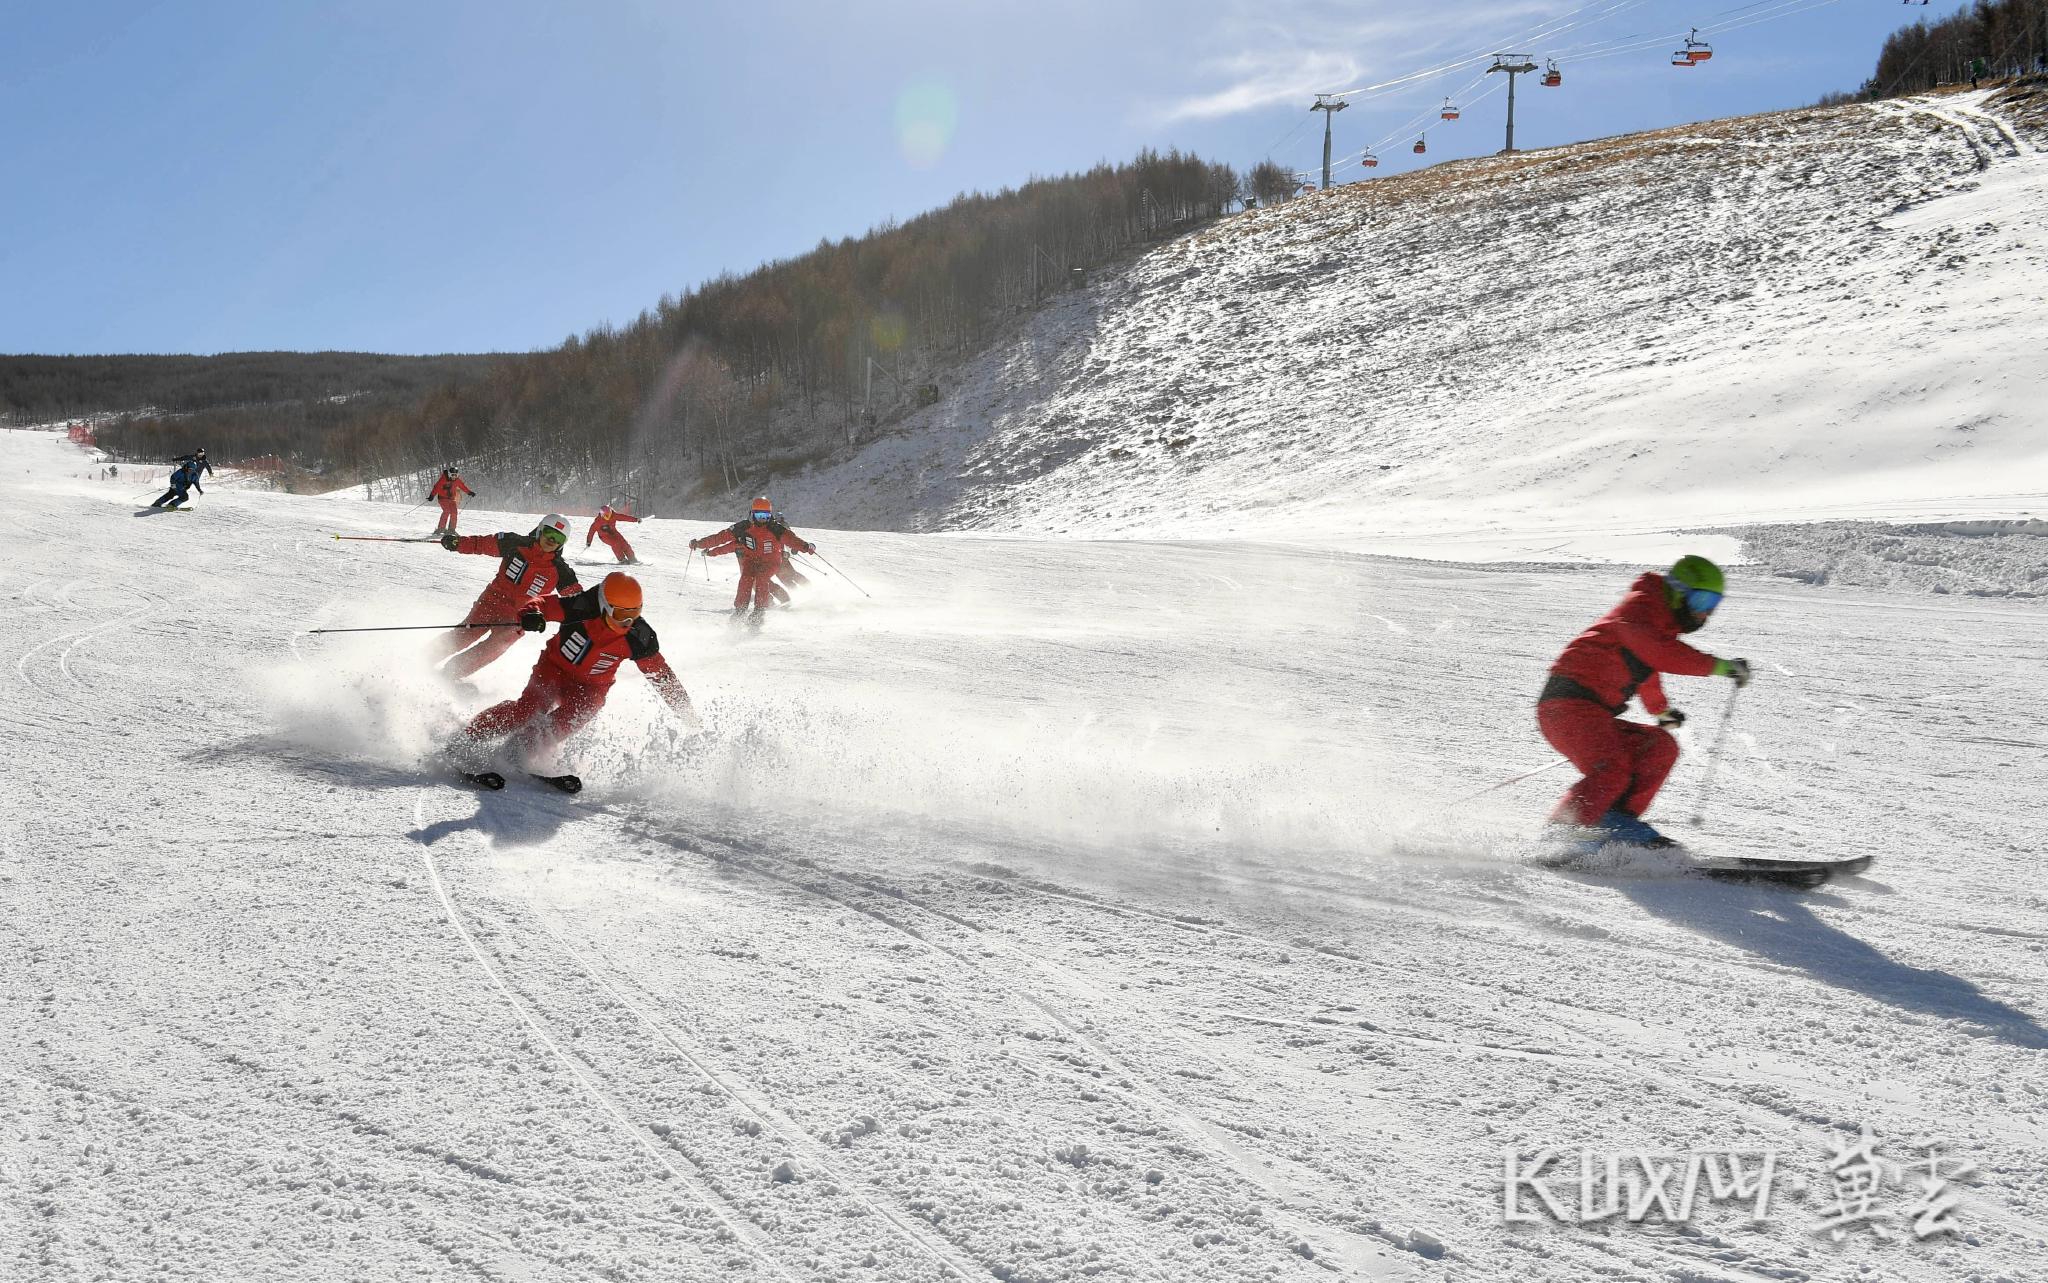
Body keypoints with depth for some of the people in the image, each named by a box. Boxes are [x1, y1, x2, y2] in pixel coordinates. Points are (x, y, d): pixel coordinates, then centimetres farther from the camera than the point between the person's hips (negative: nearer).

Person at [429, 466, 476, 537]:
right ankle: (441, 528, -17)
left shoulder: (457, 480, 2)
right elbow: (436, 487, -17)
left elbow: (462, 486, 17)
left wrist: (469, 492, 17)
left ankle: (451, 529, 0)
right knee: (446, 511, -21)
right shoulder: (443, 479, -14)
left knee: (454, 512, -10)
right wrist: (432, 495, -25)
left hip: (452, 498, 5)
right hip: (443, 498, -5)